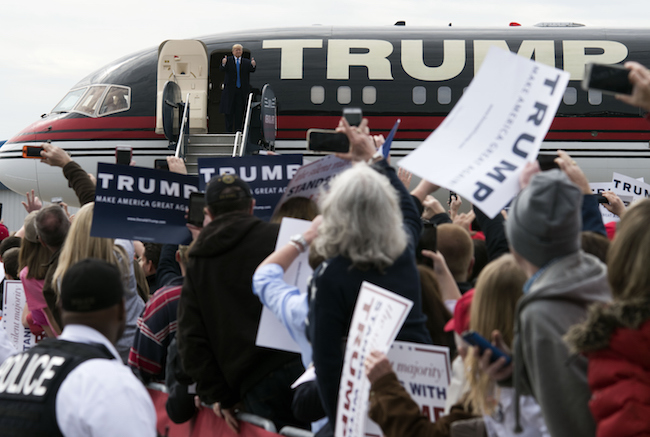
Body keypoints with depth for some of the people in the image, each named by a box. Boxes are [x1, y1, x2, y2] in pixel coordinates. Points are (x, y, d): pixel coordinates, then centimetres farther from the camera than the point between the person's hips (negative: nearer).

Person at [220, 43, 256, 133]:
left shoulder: (247, 62, 8)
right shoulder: (228, 60, 3)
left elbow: (252, 70, -9)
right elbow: (222, 69, -13)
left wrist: (253, 65, -32)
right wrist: (223, 64, -37)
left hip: (242, 90, 1)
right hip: (230, 90, -1)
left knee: (239, 112, 3)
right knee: (229, 112, 3)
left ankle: (237, 131, 9)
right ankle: (229, 131, 11)